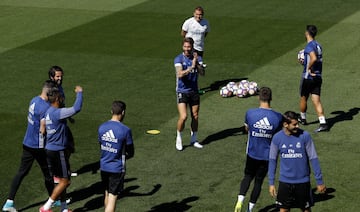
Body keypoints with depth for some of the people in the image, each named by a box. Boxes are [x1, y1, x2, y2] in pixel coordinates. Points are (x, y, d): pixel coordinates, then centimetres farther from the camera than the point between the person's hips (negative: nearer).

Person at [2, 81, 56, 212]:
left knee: (21, 172, 9)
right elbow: (43, 130, -23)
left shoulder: (34, 100, 4)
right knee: (47, 173, 12)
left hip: (27, 143, 8)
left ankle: (9, 201, 5)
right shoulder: (46, 107, -23)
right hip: (38, 146, -8)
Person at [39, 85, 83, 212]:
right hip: (58, 151, -9)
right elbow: (76, 109, -26)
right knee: (65, 181, -1)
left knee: (61, 180, 16)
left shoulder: (48, 112, 10)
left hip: (49, 149, 9)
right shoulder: (57, 113, -20)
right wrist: (79, 93, -11)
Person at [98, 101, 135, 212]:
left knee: (107, 194, 21)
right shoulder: (125, 130, -16)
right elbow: (130, 153, -7)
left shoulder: (102, 127, -1)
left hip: (104, 167, 5)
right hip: (117, 169, -5)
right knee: (112, 198, -2)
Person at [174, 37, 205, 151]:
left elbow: (202, 73, -11)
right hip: (182, 92, -4)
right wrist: (191, 67, -32)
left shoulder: (197, 58, 2)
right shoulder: (178, 59, -8)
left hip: (194, 91, 4)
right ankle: (179, 138, 6)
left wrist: (197, 63, -26)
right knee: (183, 116, -15)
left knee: (195, 117, 9)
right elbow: (180, 74, -22)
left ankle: (194, 139, 26)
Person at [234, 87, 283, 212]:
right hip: (267, 155, 0)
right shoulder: (278, 117, -13)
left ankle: (240, 200, -2)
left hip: (252, 154, 0)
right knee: (259, 181, 14)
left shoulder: (250, 113, -13)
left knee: (248, 176, 20)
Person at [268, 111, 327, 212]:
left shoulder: (305, 136, -12)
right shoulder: (277, 138, -7)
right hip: (285, 181, 1)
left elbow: (313, 158, -7)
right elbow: (272, 160, 3)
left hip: (303, 181, -1)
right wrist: (271, 183, 2)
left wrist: (319, 181, -5)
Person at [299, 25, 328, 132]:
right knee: (316, 100, 1)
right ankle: (323, 123, -11)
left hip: (308, 77, -7)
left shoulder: (309, 46, -17)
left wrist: (309, 68, -20)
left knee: (303, 98, 16)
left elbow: (314, 58, -34)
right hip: (318, 77, 7)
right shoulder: (318, 45, 10)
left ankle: (302, 118, 35)